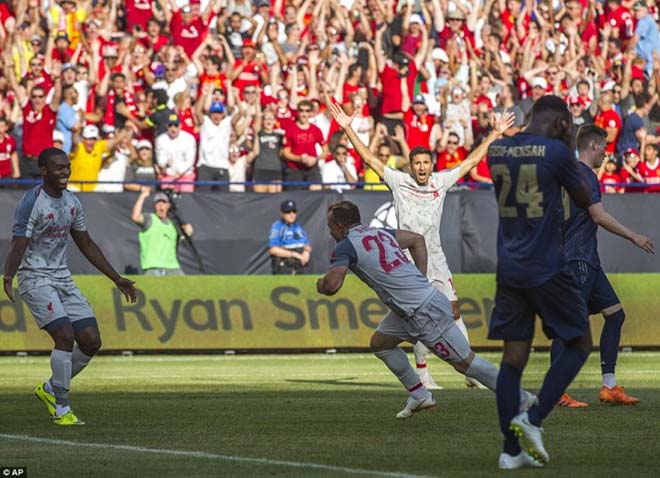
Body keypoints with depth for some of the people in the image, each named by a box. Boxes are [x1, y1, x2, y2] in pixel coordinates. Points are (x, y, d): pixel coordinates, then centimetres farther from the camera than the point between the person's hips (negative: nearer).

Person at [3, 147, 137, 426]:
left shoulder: (72, 202, 10)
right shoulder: (31, 202, -13)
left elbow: (86, 245, 20)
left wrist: (116, 279, 21)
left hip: (62, 278, 8)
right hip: (35, 278, -8)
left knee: (91, 340, -1)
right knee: (65, 335, -21)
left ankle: (50, 389, 19)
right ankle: (61, 409, -11)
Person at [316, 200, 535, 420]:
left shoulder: (345, 247, -9)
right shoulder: (378, 233, 16)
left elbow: (332, 284, -19)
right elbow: (417, 239, 22)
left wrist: (320, 285, 5)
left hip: (426, 311, -9)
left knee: (464, 362, -3)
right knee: (379, 343, 19)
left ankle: (522, 399, 1)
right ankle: (419, 395, 20)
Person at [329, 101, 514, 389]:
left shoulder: (440, 182, 9)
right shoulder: (399, 182, 1)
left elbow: (471, 162, 15)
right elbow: (369, 159, -2)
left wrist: (495, 134, 16)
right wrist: (347, 128, -8)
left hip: (436, 259, 3)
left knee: (453, 311, 0)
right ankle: (422, 373, 0)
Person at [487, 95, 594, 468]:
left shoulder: (496, 150, 6)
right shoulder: (556, 151, -12)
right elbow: (585, 199, 2)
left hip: (508, 268, 6)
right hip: (547, 268, -6)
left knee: (514, 356, 7)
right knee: (580, 345, 8)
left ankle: (511, 450, 3)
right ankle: (533, 419, -8)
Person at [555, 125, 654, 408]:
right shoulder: (584, 175, -12)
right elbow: (599, 216, -17)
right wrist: (633, 237, -11)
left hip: (587, 260, 10)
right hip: (578, 259, -10)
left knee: (615, 314, 8)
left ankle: (609, 387, 6)